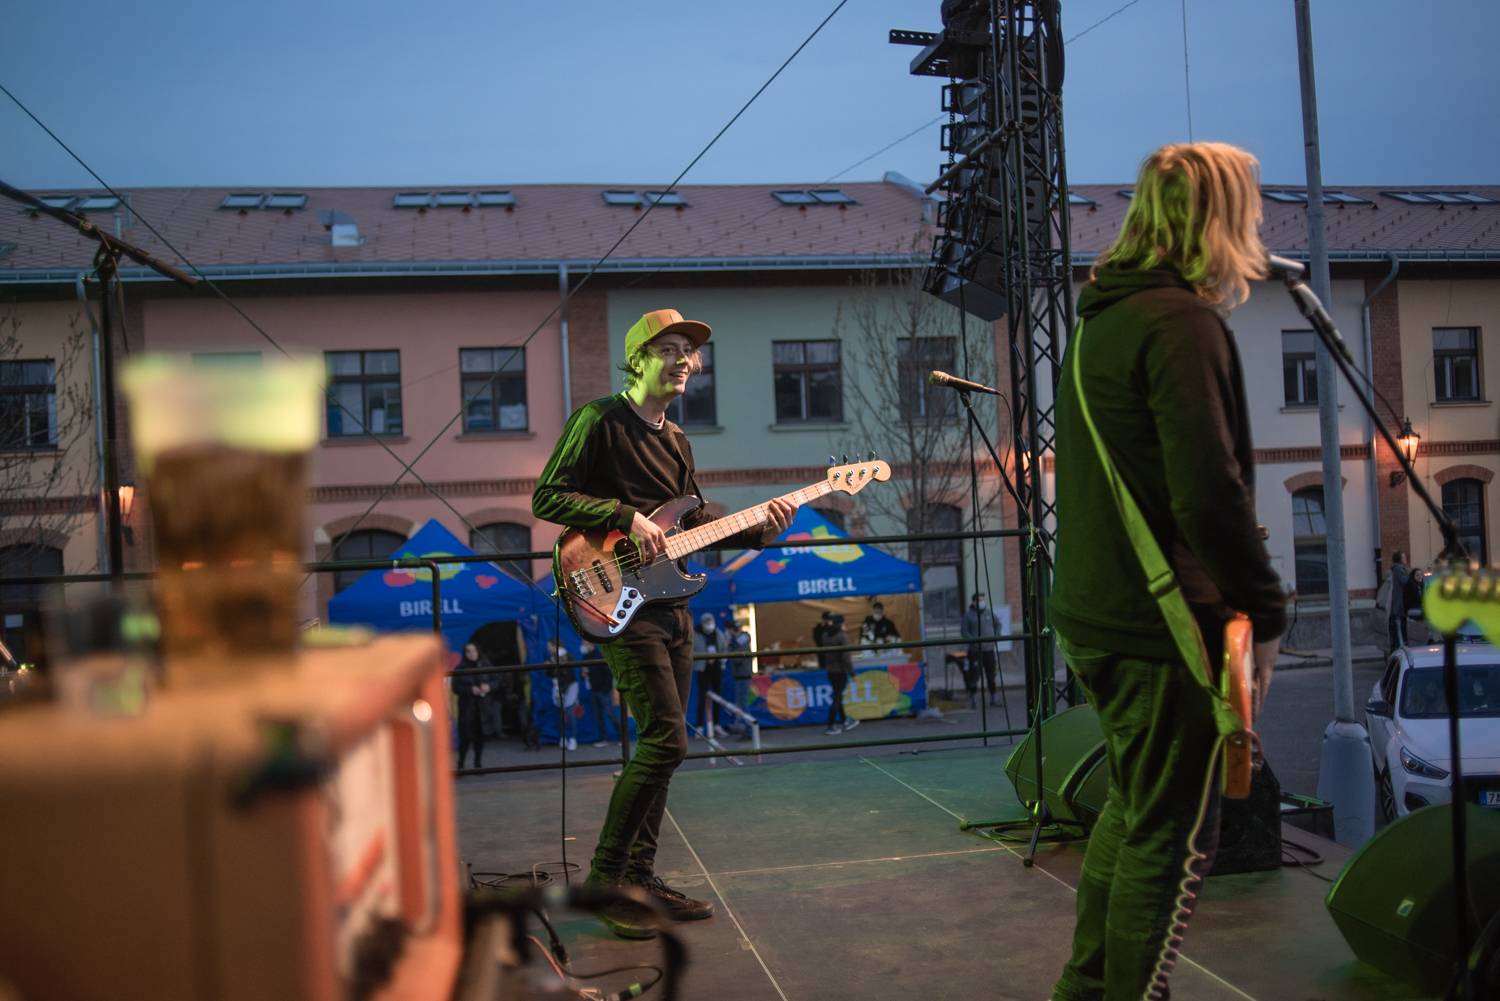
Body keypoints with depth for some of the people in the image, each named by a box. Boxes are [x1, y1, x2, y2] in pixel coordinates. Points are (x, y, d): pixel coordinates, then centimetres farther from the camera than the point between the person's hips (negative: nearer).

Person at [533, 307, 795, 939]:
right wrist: (628, 516, -21)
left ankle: (639, 875, 20)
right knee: (666, 740, -14)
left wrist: (757, 532, 7)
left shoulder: (675, 441, 18)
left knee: (659, 745, 10)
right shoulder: (600, 421, -7)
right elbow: (547, 498, -13)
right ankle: (604, 878, -2)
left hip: (670, 605, 9)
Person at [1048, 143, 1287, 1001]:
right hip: (1164, 622, -10)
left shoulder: (1102, 319, 13)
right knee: (1174, 840, 3)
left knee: (1135, 808, 22)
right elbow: (1211, 492, -23)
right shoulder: (1181, 321, -16)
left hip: (1098, 613, 10)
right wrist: (1265, 611, -12)